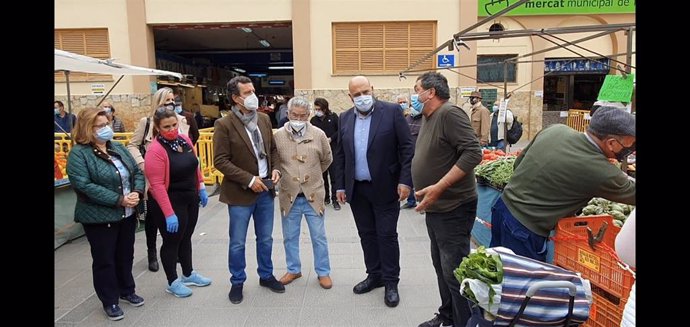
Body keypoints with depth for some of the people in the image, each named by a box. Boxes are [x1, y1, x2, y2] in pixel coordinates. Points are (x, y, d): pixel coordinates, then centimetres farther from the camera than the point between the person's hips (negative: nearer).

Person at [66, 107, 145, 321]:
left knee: (125, 255, 19)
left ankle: (127, 291, 37)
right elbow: (83, 186, -22)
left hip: (127, 214, 6)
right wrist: (119, 200, -24)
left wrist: (137, 192, -12)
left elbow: (137, 171, 9)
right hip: (100, 218, -6)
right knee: (104, 260, 7)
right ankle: (110, 301, 23)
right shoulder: (79, 153, -12)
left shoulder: (118, 147, 8)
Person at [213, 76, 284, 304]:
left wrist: (275, 168, -4)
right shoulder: (224, 124, -12)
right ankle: (237, 282, 28)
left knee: (265, 239, 17)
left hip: (266, 190, 5)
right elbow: (220, 161, -14)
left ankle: (266, 275, 35)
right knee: (237, 243, 9)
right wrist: (249, 179, -19)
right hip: (240, 193, -5)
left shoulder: (264, 119, 5)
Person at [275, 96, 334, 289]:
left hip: (313, 195, -1)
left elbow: (327, 159, 9)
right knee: (290, 237, 15)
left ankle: (323, 272, 25)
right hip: (289, 196, 1)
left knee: (319, 237, 10)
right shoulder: (278, 136, -6)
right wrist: (286, 176, 10)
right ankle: (293, 270, 34)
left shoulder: (319, 135, -6)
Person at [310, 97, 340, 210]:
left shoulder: (333, 117, -3)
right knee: (323, 175, 10)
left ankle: (334, 199, 5)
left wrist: (331, 138, -11)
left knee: (334, 175, -2)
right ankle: (326, 197, 22)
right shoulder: (313, 120, 4)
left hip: (333, 150, -3)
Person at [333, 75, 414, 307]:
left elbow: (407, 148, -8)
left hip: (385, 187, -4)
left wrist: (405, 180, -14)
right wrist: (340, 185, 6)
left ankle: (391, 282, 16)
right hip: (356, 189, 4)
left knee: (387, 235, 4)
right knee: (367, 235, 14)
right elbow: (340, 154, 10)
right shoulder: (345, 118, 7)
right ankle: (374, 275, 29)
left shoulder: (392, 111, -7)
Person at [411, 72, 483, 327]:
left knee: (454, 272, -3)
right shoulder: (428, 119, 11)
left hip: (453, 209, -9)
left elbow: (473, 153, -25)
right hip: (434, 208, 10)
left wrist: (439, 187, -27)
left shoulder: (449, 114, -17)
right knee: (441, 266, 19)